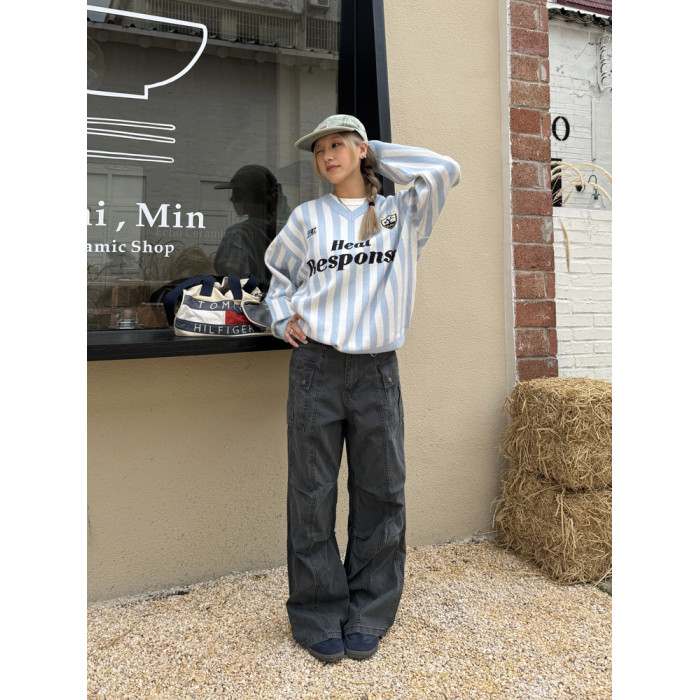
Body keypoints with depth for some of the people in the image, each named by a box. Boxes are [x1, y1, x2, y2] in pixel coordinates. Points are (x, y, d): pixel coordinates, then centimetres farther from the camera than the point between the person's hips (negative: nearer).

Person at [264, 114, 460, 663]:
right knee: (313, 494, 3)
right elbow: (279, 273, 22)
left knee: (380, 492, 6)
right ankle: (319, 616, 20)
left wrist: (380, 154, 7)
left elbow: (445, 172, -3)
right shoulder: (307, 217, 11)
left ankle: (368, 616, 24)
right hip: (316, 365, 0)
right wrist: (283, 318, 4)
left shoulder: (402, 214, 10)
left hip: (378, 370, 0)